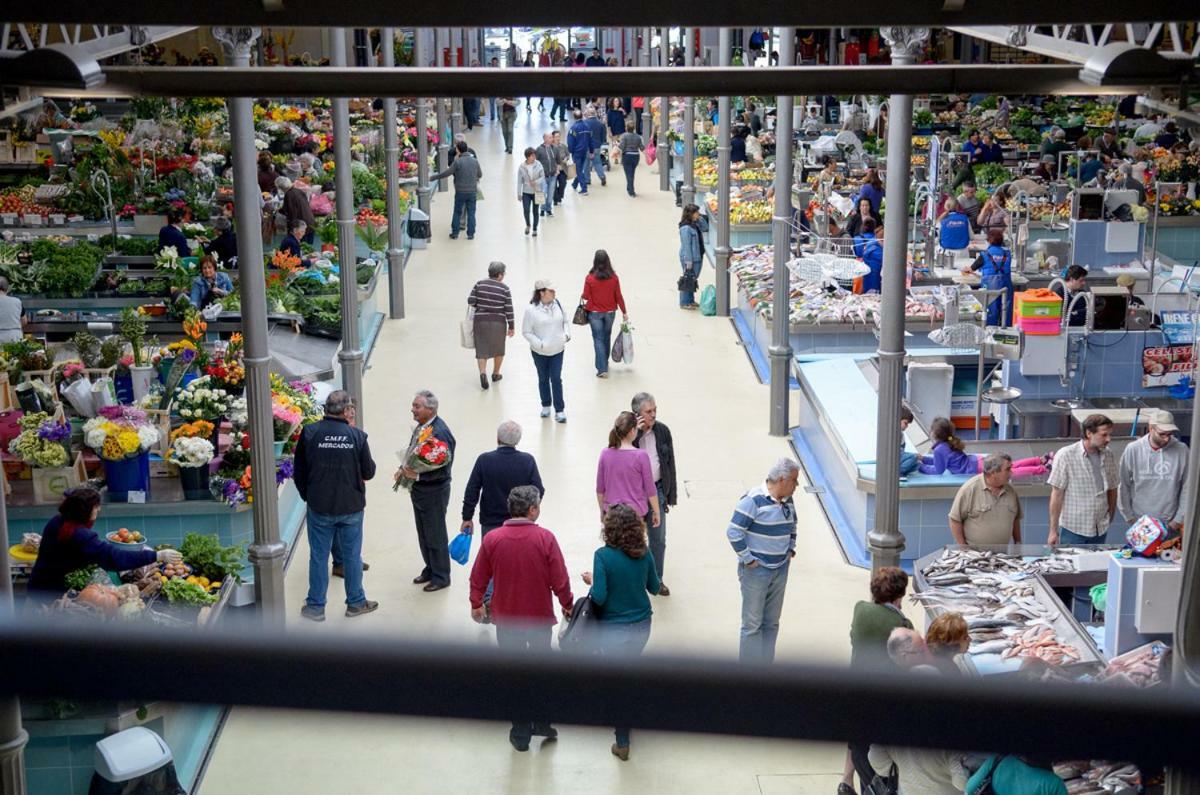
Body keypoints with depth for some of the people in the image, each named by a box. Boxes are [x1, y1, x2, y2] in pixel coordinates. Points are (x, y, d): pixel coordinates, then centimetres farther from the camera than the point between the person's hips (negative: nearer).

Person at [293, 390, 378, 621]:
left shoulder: (309, 433, -9)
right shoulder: (357, 435, -10)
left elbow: (299, 472, -1)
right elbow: (369, 472, 1)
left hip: (319, 507, 0)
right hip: (351, 507, 0)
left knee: (318, 557, 10)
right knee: (352, 556, 14)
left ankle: (315, 606, 18)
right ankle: (356, 603, 25)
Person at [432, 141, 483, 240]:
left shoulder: (457, 162, -14)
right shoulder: (475, 161, -1)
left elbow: (446, 173, -12)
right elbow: (480, 175, 10)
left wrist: (432, 178, -3)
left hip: (460, 192, -3)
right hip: (472, 191, 3)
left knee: (457, 212, 10)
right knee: (471, 213, 8)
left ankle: (455, 233, 13)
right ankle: (471, 234, 10)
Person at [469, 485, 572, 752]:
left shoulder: (492, 539, -11)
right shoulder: (545, 538, -17)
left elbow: (478, 578, -2)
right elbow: (560, 579, -12)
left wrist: (476, 604, 16)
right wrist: (567, 604, 6)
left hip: (506, 618, 1)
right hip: (540, 615, -1)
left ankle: (521, 733, 19)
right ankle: (541, 723, 24)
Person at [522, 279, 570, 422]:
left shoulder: (557, 304, -3)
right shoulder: (531, 309, -17)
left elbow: (566, 321, 11)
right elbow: (526, 332, -12)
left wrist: (567, 334, -6)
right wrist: (539, 344, -21)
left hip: (557, 350, 2)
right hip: (540, 352, -2)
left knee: (556, 379, -1)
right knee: (543, 379, 14)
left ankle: (560, 410, 5)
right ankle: (545, 406, 33)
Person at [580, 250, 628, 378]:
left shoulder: (590, 278, -17)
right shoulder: (614, 277, -11)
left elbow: (586, 297, -8)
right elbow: (618, 296, -6)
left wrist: (581, 297, 15)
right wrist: (624, 312, 5)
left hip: (595, 313, -2)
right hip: (610, 312, 2)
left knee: (598, 339, 3)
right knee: (606, 337, 21)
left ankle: (602, 369, -3)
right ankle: (604, 362, 37)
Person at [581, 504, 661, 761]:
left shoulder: (603, 556, -21)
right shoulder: (644, 553, -7)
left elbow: (599, 597, -21)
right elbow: (654, 588, 5)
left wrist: (591, 581, -2)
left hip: (613, 629, -4)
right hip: (641, 626, 4)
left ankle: (622, 743, 11)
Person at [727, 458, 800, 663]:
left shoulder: (788, 501, 6)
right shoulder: (754, 500, -19)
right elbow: (734, 532, -19)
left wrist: (791, 549, 13)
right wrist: (748, 559, -16)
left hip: (780, 570, 7)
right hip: (756, 570, -7)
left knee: (772, 622, 14)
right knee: (752, 623, -1)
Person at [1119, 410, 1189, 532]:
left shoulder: (1181, 450, -11)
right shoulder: (1132, 450, -11)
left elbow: (1187, 487, -4)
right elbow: (1124, 485, -3)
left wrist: (1179, 519, -4)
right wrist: (1129, 516, -2)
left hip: (1169, 524, 0)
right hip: (1139, 522, 0)